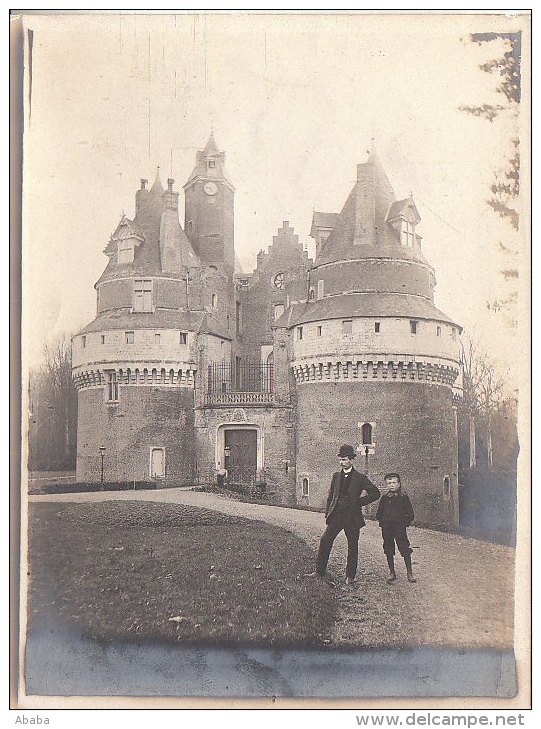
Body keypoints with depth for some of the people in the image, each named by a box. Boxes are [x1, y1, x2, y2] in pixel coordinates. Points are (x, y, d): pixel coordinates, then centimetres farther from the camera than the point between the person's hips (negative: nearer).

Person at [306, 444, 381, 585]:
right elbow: (331, 496, 16)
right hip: (336, 515, 3)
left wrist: (360, 502, -5)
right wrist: (328, 513, 8)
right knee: (325, 541, -3)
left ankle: (350, 576, 14)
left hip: (352, 517, -3)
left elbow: (376, 493, -1)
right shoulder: (336, 476, 11)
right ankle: (320, 571, 7)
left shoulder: (360, 478, -2)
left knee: (352, 547, 3)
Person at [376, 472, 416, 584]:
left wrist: (405, 523, -4)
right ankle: (392, 573, 16)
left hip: (400, 528, -2)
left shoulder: (404, 497, 1)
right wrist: (382, 523, 1)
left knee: (405, 550, -6)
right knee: (389, 551, 6)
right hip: (387, 529, 3)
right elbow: (378, 515, 13)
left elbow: (410, 515, 4)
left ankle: (410, 573, 2)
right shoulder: (384, 498, 7)